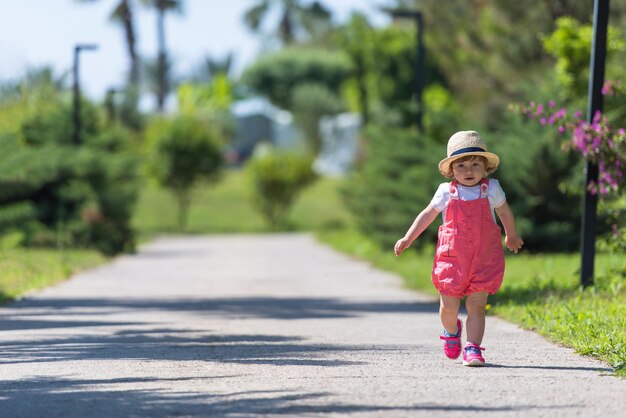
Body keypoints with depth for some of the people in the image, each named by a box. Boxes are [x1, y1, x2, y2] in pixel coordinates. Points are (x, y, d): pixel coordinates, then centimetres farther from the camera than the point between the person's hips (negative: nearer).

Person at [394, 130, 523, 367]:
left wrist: (511, 237, 34)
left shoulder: (491, 189, 2)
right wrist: (408, 239, 10)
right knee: (449, 306, 4)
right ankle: (451, 332, 35)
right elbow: (428, 215, 13)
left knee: (477, 306, -5)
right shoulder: (447, 192, 1)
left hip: (484, 258, 0)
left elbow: (505, 213, 20)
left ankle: (472, 348, -2)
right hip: (452, 257, 0)